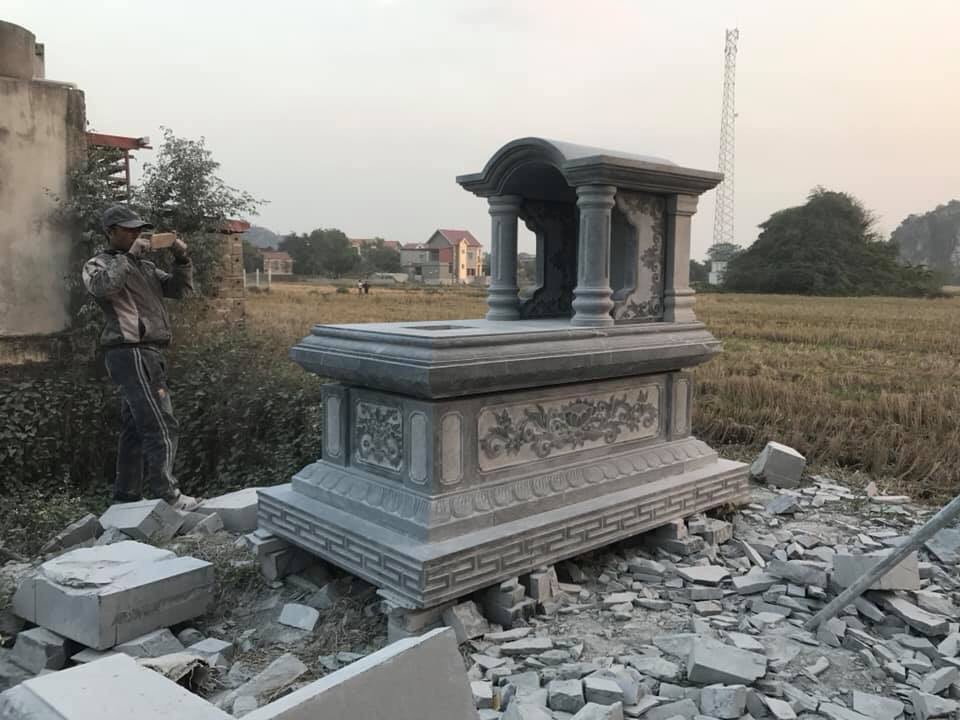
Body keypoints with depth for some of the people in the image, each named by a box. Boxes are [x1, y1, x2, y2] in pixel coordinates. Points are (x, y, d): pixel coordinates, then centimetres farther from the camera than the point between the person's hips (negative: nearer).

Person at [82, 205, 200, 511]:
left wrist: (182, 258, 2)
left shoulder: (145, 266, 21)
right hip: (131, 354, -8)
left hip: (147, 354, 8)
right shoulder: (98, 264, 0)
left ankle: (127, 497, 19)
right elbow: (102, 285, -23)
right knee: (162, 427, -12)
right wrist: (129, 255, -17)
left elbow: (177, 288, 18)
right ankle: (167, 495, -10)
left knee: (135, 429, 12)